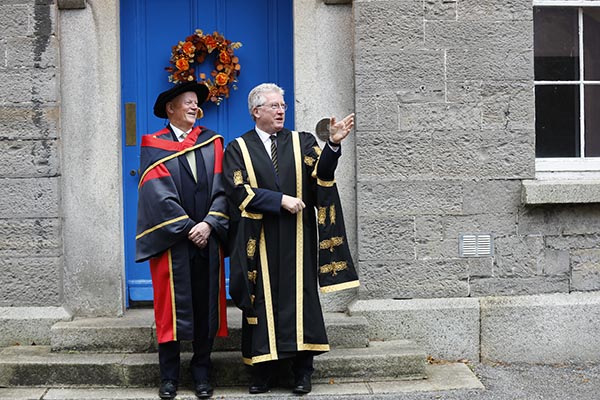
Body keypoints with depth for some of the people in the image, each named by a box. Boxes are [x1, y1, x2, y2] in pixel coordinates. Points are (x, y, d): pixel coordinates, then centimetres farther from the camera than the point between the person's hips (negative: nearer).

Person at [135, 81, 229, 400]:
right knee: (171, 307, 1)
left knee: (206, 305, 6)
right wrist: (188, 227, -13)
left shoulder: (212, 142, 12)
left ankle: (201, 373, 16)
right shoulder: (154, 145, 3)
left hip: (207, 239, 3)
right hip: (171, 241, -3)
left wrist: (209, 223, -11)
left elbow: (220, 187, 3)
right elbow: (159, 193, -7)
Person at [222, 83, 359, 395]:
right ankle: (263, 371, 11)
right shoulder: (238, 149, 5)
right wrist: (281, 200, -14)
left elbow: (321, 174, -8)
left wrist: (333, 144, -25)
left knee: (298, 298, 2)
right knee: (263, 301, 3)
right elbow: (240, 191, -7)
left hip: (296, 240, 1)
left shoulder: (302, 143, 9)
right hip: (259, 241, -1)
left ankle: (302, 372, 9)